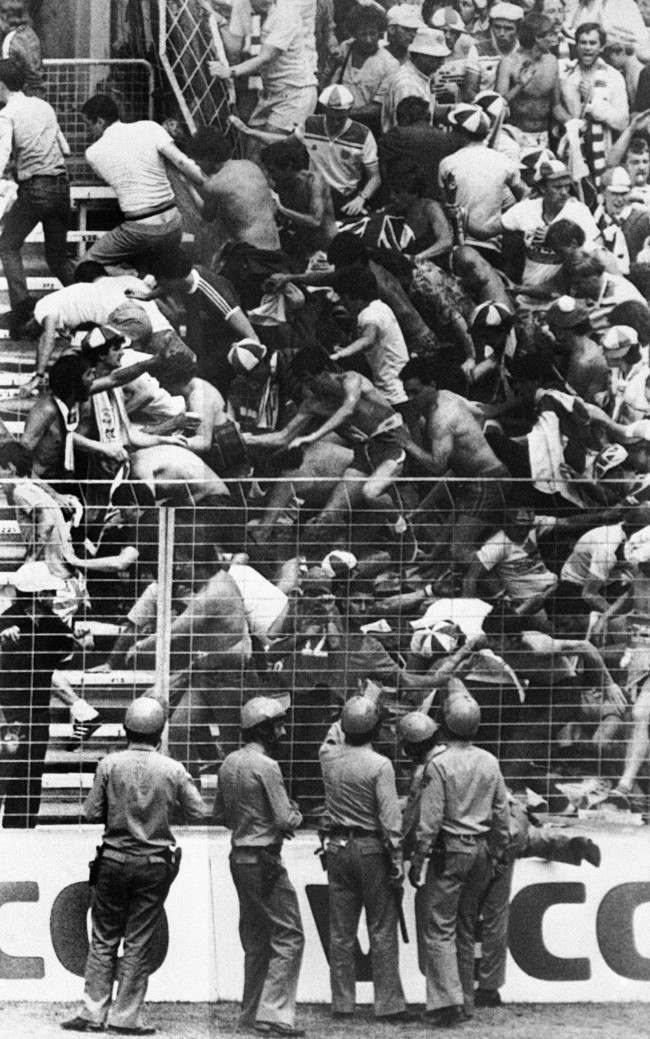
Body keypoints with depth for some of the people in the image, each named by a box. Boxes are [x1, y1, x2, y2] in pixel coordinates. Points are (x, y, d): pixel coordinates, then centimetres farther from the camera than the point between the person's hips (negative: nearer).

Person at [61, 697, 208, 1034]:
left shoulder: (110, 765, -7)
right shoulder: (173, 770, -7)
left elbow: (92, 813, -4)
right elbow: (199, 814, 0)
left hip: (114, 860, 0)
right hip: (155, 864, 0)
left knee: (104, 939, 10)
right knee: (139, 943, 5)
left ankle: (93, 1013, 8)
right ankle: (124, 1017, 5)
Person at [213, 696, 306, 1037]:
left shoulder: (229, 763, 9)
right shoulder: (265, 766, -16)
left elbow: (219, 815, 17)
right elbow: (285, 821, -17)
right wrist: (296, 815, 3)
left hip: (239, 856, 9)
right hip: (264, 860, -9)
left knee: (255, 938, 16)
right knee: (288, 934, -6)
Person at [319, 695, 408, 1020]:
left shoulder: (329, 757, 0)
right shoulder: (380, 765, -14)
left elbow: (334, 734, 26)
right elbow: (390, 820, -15)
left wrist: (354, 710, 37)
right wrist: (397, 863, -10)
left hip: (338, 847, 4)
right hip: (371, 848, -4)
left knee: (341, 931, 9)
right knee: (382, 930, 1)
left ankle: (342, 1004, 11)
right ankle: (388, 1005, 0)